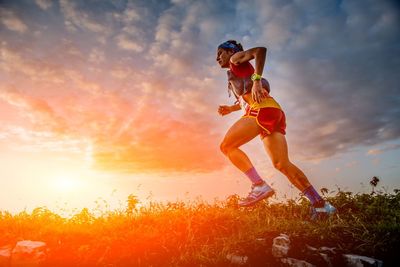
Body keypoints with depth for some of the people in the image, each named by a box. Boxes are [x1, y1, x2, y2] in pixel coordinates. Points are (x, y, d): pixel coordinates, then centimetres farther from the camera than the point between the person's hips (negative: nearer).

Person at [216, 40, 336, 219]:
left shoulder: (236, 59, 12)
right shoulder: (235, 74, 35)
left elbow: (260, 50, -7)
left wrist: (256, 80, -16)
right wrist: (230, 109, 28)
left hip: (263, 109, -9)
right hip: (274, 114, 9)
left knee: (227, 146, -9)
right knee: (282, 164, 2)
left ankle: (260, 186, -16)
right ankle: (320, 204, 2)